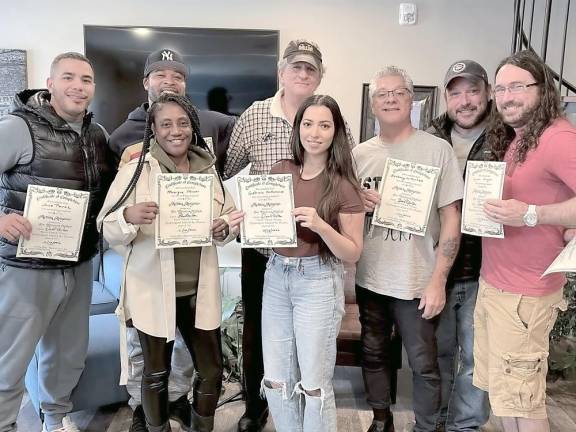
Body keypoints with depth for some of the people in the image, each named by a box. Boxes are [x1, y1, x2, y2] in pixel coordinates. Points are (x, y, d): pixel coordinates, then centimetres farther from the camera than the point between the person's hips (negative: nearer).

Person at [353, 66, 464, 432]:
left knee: (423, 364, 9)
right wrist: (359, 204, -11)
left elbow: (451, 219, -7)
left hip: (417, 281, -3)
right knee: (373, 354, 18)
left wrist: (438, 281, -12)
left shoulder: (437, 149, -6)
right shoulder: (359, 154, 4)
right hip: (369, 278, 4)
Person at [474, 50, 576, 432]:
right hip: (493, 283, 8)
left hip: (523, 294, -8)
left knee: (520, 401, 3)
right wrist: (485, 203, 5)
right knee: (501, 391, 17)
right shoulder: (511, 140, 13)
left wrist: (530, 215, -27)